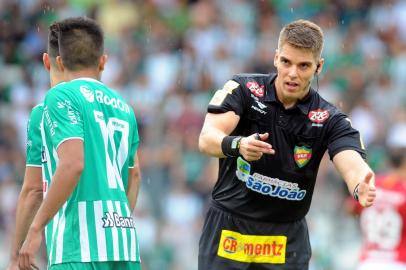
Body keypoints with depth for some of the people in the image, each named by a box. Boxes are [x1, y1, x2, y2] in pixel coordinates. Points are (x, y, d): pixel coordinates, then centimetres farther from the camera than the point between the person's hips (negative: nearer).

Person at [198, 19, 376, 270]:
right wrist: (238, 145, -43)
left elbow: (352, 163, -24)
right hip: (228, 227, -1)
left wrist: (361, 186, -49)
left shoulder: (330, 120, -7)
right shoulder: (243, 89, -8)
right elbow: (207, 139, -20)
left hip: (287, 238, 1)